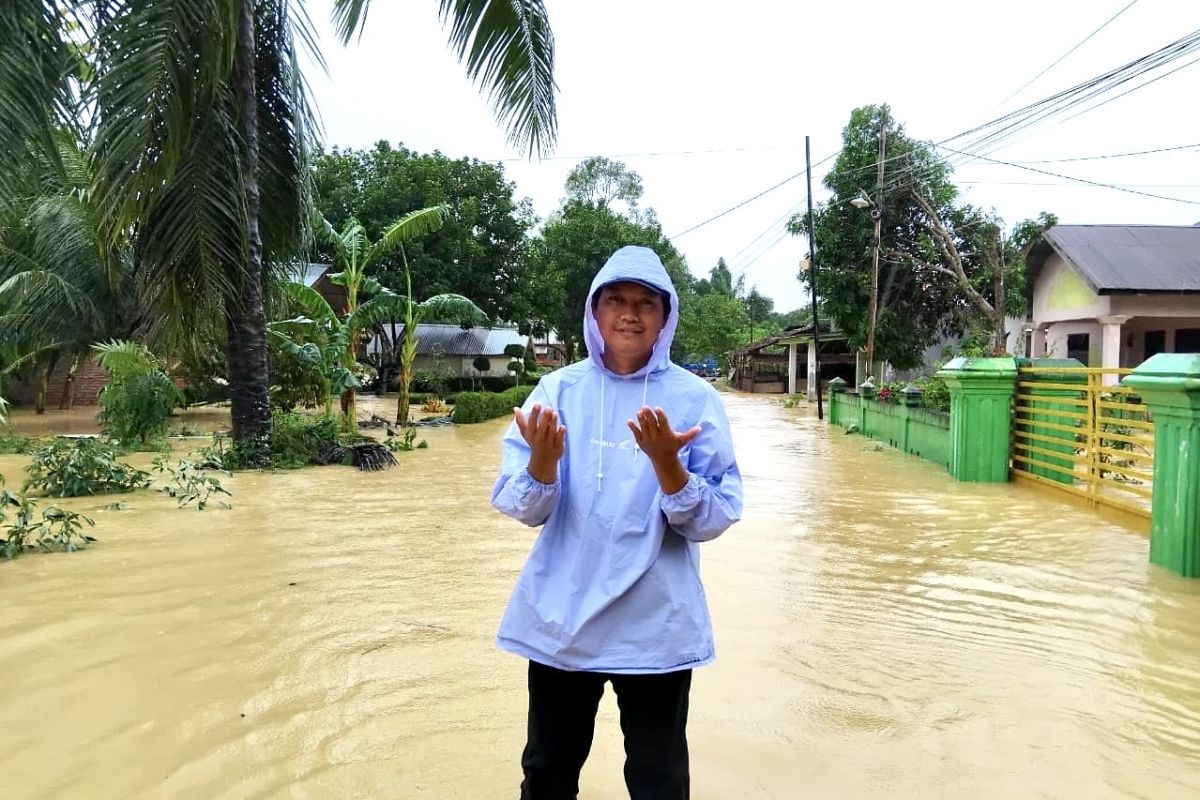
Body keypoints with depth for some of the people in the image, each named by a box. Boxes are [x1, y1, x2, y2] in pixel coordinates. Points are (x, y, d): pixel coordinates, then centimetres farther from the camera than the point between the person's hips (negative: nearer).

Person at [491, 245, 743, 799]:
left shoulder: (695, 399, -6)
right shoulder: (557, 389, -2)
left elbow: (712, 520, -9)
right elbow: (519, 508, -4)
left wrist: (668, 464, -26)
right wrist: (543, 461, -24)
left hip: (657, 626, -1)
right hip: (559, 619, 2)